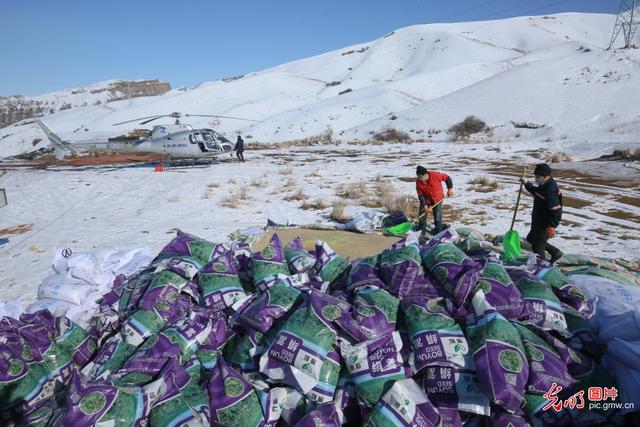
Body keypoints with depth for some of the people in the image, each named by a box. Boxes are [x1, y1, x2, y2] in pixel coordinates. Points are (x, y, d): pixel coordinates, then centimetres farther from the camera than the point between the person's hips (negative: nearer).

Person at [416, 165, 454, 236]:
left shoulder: (435, 175, -28)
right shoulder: (418, 181, -20)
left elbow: (447, 178, -12)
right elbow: (420, 194, -14)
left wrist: (450, 188, -15)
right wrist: (424, 204, -20)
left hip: (437, 199, -2)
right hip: (425, 199, 2)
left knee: (437, 217, 2)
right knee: (422, 215, 2)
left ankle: (438, 232, 19)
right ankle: (422, 231, 19)